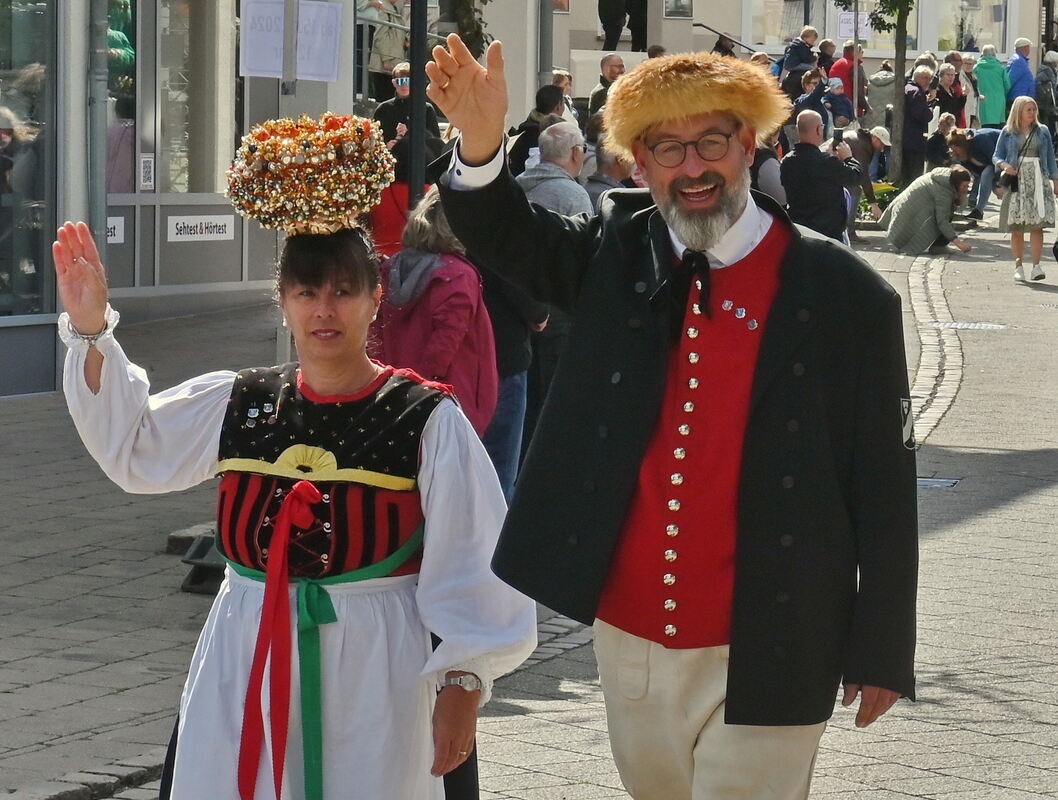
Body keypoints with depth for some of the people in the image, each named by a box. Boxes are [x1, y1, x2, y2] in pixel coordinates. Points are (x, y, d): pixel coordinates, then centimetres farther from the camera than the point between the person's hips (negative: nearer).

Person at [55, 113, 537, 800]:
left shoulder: (427, 419, -6)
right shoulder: (237, 403, 7)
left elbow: (469, 565, -8)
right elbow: (131, 445, 17)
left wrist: (461, 683, -11)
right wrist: (91, 331, 8)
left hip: (373, 670, -4)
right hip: (247, 664, 4)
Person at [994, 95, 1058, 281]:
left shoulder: (1042, 131, 12)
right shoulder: (1008, 132, 7)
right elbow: (997, 156, 7)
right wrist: (1004, 165, -14)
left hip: (1038, 181, 1)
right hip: (1016, 180, -1)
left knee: (1037, 224, -11)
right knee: (1016, 227, -2)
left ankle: (1036, 266, -15)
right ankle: (1018, 267, 6)